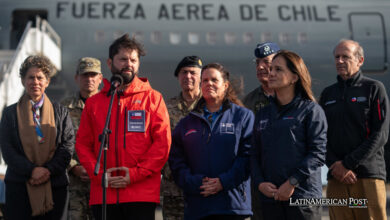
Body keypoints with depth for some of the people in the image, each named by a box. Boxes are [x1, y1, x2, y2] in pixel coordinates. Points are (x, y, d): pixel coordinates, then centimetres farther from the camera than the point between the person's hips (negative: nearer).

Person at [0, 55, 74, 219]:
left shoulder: (60, 112, 12)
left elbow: (68, 145, 3)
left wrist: (49, 170, -12)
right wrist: (31, 170, -14)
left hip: (54, 186, 1)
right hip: (19, 186, -1)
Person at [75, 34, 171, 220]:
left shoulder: (152, 98, 6)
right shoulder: (94, 102, 14)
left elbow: (163, 143, 0)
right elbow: (82, 144, 12)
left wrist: (136, 174, -9)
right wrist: (98, 174, -5)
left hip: (142, 193, -2)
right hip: (103, 193, 3)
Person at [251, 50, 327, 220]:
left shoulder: (311, 110, 0)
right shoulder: (263, 114, 16)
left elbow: (317, 153, -8)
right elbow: (255, 155, 14)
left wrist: (292, 182, -15)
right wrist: (260, 183, -3)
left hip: (303, 196, -5)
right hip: (270, 198, 5)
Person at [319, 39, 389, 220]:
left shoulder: (374, 89, 4)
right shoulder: (328, 94, 16)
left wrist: (348, 164, -11)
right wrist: (334, 164, -6)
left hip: (369, 175, -3)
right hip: (336, 178, 4)